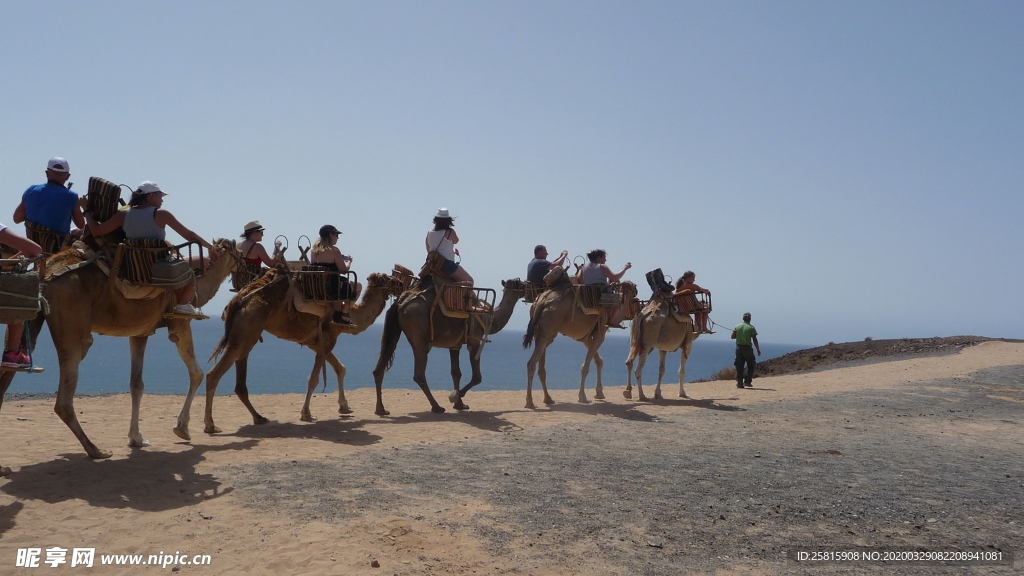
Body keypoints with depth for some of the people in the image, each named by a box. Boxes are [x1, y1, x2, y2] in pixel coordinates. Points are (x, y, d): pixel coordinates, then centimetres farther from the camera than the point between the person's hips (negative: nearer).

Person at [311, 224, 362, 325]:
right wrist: (349, 261, 8)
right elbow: (344, 269, -13)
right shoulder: (333, 250, -14)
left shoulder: (315, 249, 7)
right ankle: (343, 313, 12)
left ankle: (337, 312, 24)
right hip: (330, 289, -8)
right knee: (358, 286, 15)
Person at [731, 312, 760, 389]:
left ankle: (739, 383, 1)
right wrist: (758, 350, -3)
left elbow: (732, 337, 6)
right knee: (750, 366, 13)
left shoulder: (737, 327, 4)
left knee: (739, 366, 4)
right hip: (747, 348, -3)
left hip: (739, 347, 3)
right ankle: (747, 381, 6)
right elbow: (754, 340, -8)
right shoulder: (751, 328, -5)